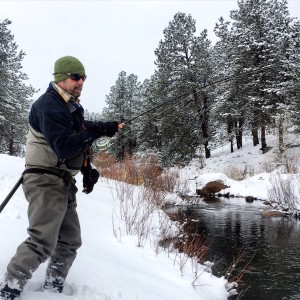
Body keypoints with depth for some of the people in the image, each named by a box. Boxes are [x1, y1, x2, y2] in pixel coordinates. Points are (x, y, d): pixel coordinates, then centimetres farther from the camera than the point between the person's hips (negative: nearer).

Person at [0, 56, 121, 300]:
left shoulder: (73, 108, 15)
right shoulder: (48, 104, -14)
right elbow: (63, 147, -24)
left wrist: (88, 170, 9)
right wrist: (99, 130, -25)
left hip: (65, 183, 10)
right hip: (46, 181, -10)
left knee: (70, 242, 14)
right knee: (42, 243, -16)